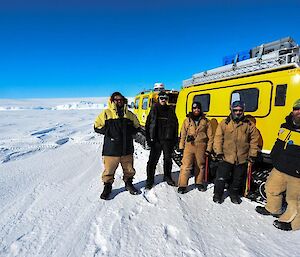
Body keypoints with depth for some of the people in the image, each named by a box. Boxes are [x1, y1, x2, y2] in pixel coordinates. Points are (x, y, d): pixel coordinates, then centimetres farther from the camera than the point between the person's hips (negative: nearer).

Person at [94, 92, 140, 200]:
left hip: (127, 148, 4)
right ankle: (107, 187, 28)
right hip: (111, 148, -3)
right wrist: (109, 131, -12)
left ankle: (128, 184, 39)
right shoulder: (106, 113, 0)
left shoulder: (129, 114, 11)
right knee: (109, 170, 5)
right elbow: (97, 127, 0)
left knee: (129, 169, 16)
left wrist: (129, 131, -2)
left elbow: (136, 126, 18)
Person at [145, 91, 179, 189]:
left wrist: (175, 139, 3)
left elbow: (175, 125, 9)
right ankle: (150, 180, 12)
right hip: (156, 140, -2)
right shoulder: (154, 110, 2)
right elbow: (148, 125, 1)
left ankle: (167, 177, 33)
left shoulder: (170, 110, 7)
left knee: (168, 159, 14)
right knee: (153, 160, 0)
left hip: (168, 140, 2)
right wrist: (149, 138, -6)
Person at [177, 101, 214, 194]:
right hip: (189, 145, -1)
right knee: (186, 166, -7)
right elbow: (183, 134, 9)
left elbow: (210, 136, 8)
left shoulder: (206, 121, 7)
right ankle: (182, 185, 2)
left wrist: (209, 148, 2)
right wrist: (181, 146, 4)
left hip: (201, 147, 1)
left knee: (200, 166, 13)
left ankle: (199, 183, 32)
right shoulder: (187, 120, 7)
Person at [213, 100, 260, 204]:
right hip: (226, 157, -2)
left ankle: (234, 194, 39)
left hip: (242, 158, 2)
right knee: (221, 177, 3)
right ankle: (217, 194, 24)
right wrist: (219, 152, -8)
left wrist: (253, 154, 3)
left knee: (238, 179, 17)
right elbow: (218, 138, -2)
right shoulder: (224, 123, -2)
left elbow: (254, 139, 6)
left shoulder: (249, 124, 2)